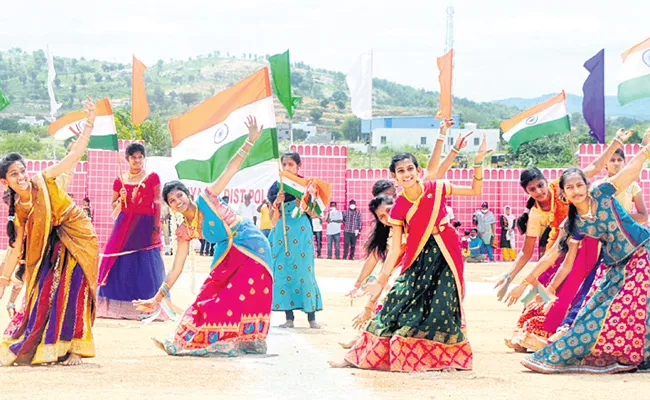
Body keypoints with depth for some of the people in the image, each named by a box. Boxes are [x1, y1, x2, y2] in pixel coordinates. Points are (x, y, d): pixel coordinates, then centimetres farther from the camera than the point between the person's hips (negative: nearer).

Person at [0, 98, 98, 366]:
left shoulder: (45, 181, -10)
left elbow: (75, 155, -12)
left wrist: (89, 123, -19)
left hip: (79, 241, -3)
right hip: (52, 247, 3)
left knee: (73, 291, -9)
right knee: (45, 292, -3)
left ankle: (74, 348, -3)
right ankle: (42, 346, 10)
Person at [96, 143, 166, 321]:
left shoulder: (152, 177, 3)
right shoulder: (120, 180, 10)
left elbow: (158, 203, -1)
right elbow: (113, 205, 16)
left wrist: (156, 228, -8)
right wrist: (121, 200, -6)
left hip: (146, 225, -2)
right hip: (125, 226, 2)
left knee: (146, 267, -4)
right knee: (121, 265, -1)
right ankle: (117, 306, 4)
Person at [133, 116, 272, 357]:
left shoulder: (207, 199, -6)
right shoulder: (185, 232, 2)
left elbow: (231, 169, -9)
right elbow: (175, 270, 3)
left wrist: (250, 141, -17)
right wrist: (157, 299, 0)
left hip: (252, 247, -5)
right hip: (228, 255, 5)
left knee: (240, 298, -13)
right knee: (210, 296, -3)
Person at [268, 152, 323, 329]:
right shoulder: (276, 188, 10)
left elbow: (314, 213, 3)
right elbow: (273, 221, 7)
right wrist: (277, 203, -9)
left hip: (301, 233, -2)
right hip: (281, 234, 2)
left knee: (304, 272, -6)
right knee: (283, 272, -2)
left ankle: (312, 317, -3)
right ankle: (289, 317, 1)